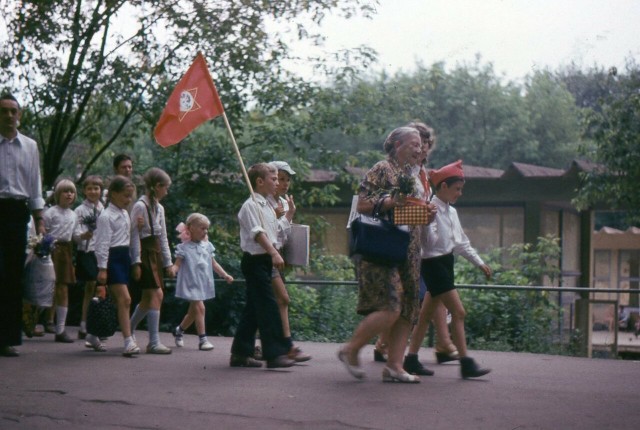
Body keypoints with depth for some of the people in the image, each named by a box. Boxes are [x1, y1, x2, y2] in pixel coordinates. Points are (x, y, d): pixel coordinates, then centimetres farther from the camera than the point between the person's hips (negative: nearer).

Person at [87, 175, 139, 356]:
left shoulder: (125, 214, 15)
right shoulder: (106, 216, -10)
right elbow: (102, 243, -14)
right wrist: (102, 268, -16)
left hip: (124, 257, 9)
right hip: (112, 258, -9)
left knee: (118, 301, 12)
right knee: (125, 299, -16)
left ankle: (94, 334, 25)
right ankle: (129, 342, -17)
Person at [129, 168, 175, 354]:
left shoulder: (159, 208, 15)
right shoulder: (140, 206, -11)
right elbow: (135, 235, -14)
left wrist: (168, 262, 15)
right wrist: (136, 262, -17)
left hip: (156, 254, 9)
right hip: (144, 254, -9)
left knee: (149, 297, 12)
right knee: (156, 294, -14)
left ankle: (129, 331, 29)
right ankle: (154, 342, -14)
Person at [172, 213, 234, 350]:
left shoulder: (207, 246, 11)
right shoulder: (184, 247, -5)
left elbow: (214, 264, 18)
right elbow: (178, 264, -7)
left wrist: (225, 275, 11)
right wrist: (172, 269, -29)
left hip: (203, 283, 6)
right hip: (191, 283, -6)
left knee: (193, 311, 13)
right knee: (199, 307, -16)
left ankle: (179, 330, 36)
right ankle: (202, 339, -11)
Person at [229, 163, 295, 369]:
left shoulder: (267, 206, 18)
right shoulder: (251, 205, -12)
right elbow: (257, 232, -23)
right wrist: (273, 253, -31)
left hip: (265, 261, 10)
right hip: (255, 260, -10)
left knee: (253, 309, 12)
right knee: (268, 307, -11)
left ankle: (240, 353, 18)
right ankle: (275, 354, -11)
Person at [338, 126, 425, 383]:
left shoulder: (413, 175, 20)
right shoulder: (381, 170, -6)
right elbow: (362, 204, -14)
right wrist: (393, 201, -23)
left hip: (408, 253, 9)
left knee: (407, 312, 4)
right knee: (390, 308, -16)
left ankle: (394, 366, 7)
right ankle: (350, 350, 0)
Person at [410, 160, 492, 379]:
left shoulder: (451, 212, 13)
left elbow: (461, 241, 21)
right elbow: (431, 240, -20)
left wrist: (479, 262, 20)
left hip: (446, 262, 9)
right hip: (433, 263, -9)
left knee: (427, 313, 11)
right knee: (458, 312, -11)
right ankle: (466, 364, -10)